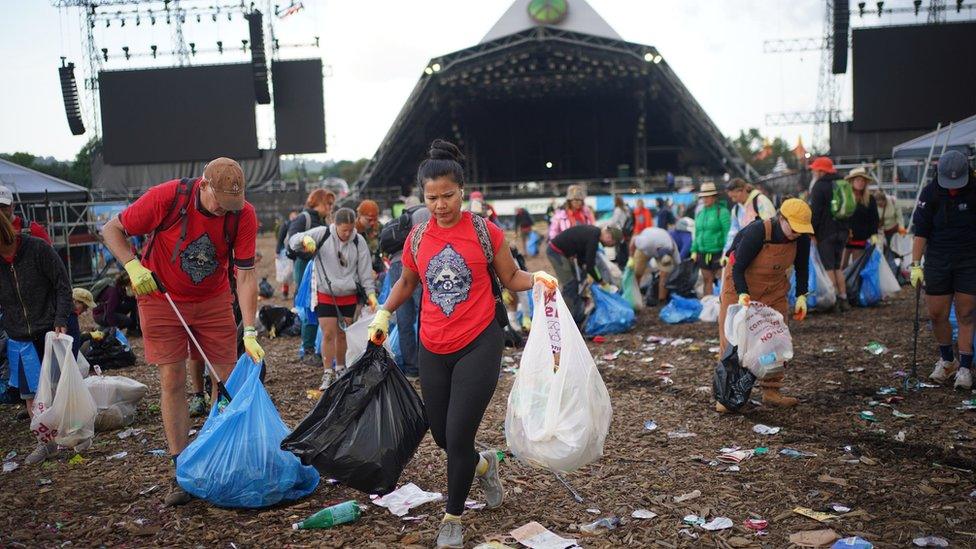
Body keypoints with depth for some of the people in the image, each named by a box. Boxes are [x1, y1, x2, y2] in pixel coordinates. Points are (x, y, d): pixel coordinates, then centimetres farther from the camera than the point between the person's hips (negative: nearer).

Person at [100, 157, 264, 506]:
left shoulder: (243, 214, -18)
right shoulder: (166, 197, -23)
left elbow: (246, 275, -17)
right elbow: (111, 230, -10)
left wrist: (250, 332, -22)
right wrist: (133, 266, -27)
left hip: (214, 300, 2)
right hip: (161, 297, -2)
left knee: (229, 377, 0)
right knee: (172, 382, -3)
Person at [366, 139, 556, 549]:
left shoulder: (484, 231, -6)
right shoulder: (417, 237, 3)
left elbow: (511, 278, 3)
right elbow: (406, 283, 19)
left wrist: (536, 279, -18)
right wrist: (384, 314, 6)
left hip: (479, 346, -4)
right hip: (433, 351, 4)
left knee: (458, 437, -5)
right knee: (442, 436, 12)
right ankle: (484, 465, 48)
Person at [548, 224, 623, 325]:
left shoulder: (593, 232, 6)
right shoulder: (593, 238, -23)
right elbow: (590, 265, -19)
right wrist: (600, 281, -7)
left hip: (563, 252, 10)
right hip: (556, 251, -10)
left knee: (574, 282, 14)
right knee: (569, 284, -8)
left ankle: (577, 316, 21)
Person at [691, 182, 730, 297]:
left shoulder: (722, 212, -6)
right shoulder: (700, 213, 14)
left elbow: (728, 233, -10)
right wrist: (694, 250, 11)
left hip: (718, 252, -6)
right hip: (703, 253, 6)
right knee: (707, 280, 9)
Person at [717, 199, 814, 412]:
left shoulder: (802, 238, -15)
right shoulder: (756, 232, -31)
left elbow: (802, 267, 3)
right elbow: (738, 268, -25)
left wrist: (801, 296, -5)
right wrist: (742, 294, -37)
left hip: (775, 288, 5)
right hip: (741, 285, -5)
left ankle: (771, 391, 13)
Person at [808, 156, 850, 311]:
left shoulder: (820, 186, -10)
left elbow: (815, 211, -15)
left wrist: (812, 232, -11)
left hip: (825, 232, -8)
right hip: (842, 231, 8)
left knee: (828, 268, -3)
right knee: (837, 267, 15)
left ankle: (835, 301, -5)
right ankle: (843, 299, 13)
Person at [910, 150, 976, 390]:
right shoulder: (930, 193, -5)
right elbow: (921, 232, -3)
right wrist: (915, 264, -7)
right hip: (937, 262, 2)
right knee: (936, 315, 5)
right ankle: (946, 360, 26)